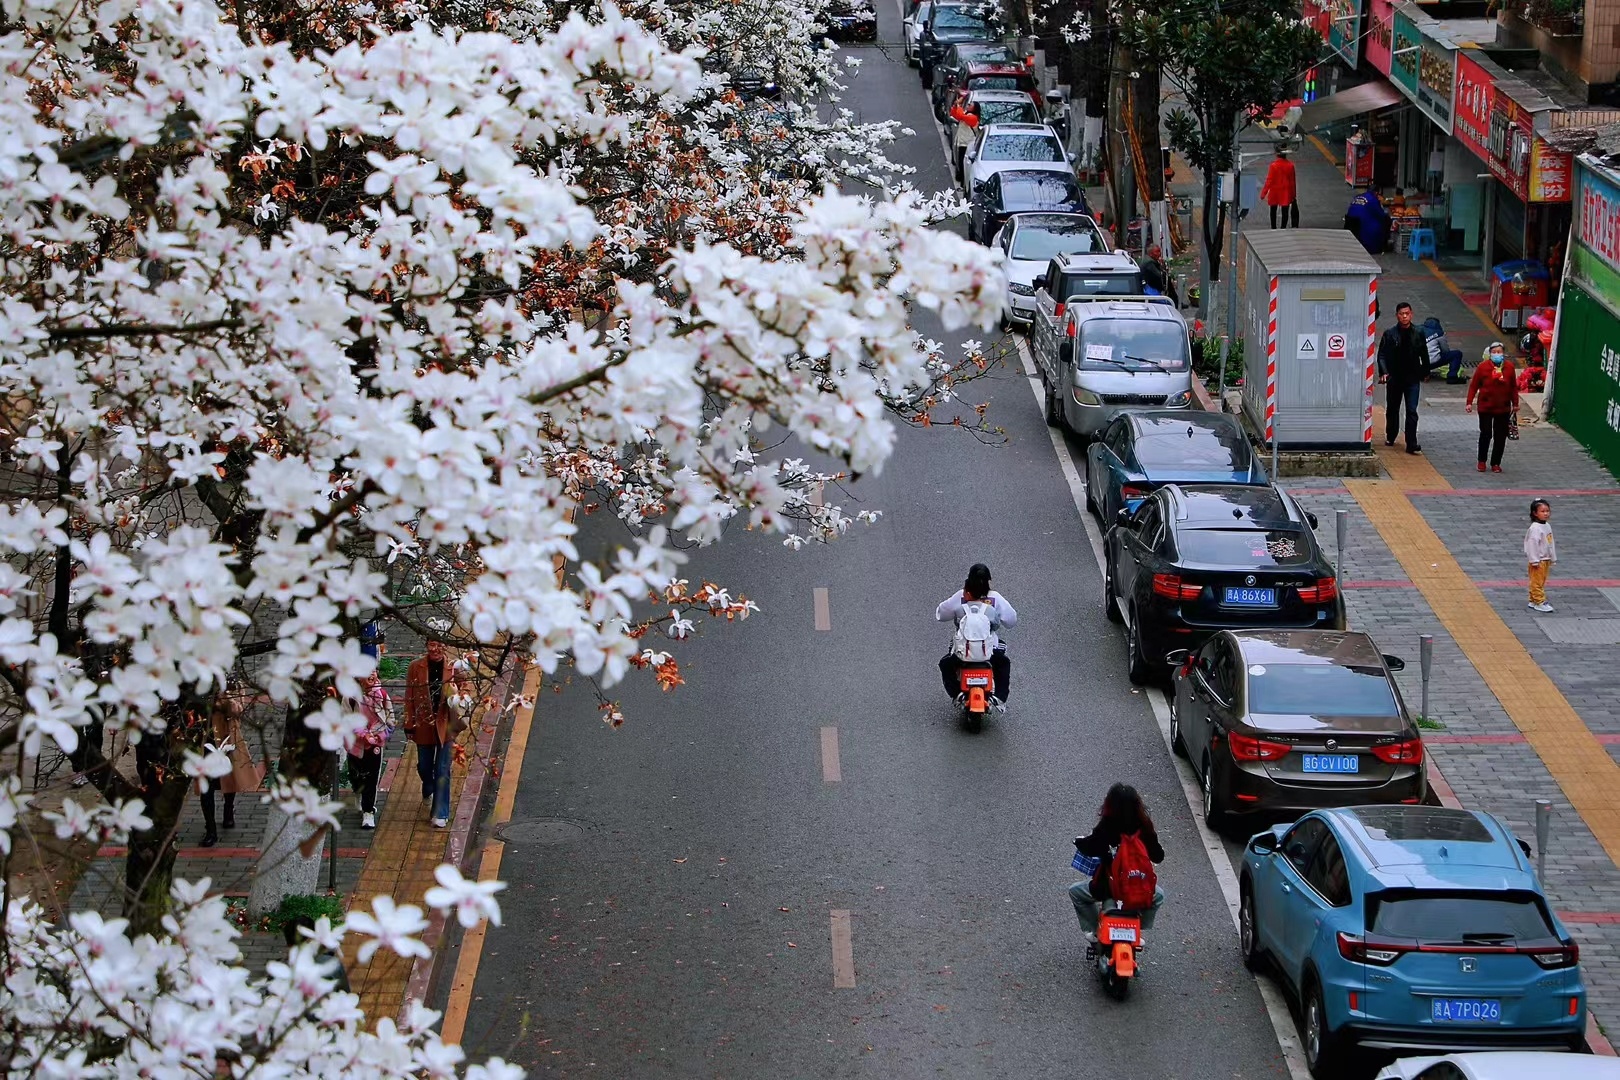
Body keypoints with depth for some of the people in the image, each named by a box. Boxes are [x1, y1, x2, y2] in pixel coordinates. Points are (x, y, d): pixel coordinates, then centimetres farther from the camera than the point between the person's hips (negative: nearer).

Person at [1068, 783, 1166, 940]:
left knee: (1075, 891, 27)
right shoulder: (1144, 827, -9)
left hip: (1107, 886, -2)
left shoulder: (1106, 827, -18)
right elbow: (1158, 856, 0)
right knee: (1158, 895, 38)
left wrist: (1079, 840, 5)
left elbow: (1089, 848, -16)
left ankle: (1095, 931, 25)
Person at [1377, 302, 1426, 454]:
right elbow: (1382, 355, -3)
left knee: (1412, 411, -7)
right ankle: (1390, 437, 36)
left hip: (1412, 378, -1)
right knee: (1392, 409, 16)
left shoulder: (1418, 334, 1)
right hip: (1394, 378, 1)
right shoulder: (1390, 334, -2)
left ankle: (1412, 444, -8)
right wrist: (1383, 372, -16)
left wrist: (1424, 373, 10)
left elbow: (1424, 356, 11)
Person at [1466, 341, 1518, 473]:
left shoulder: (1509, 367, 0)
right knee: (1485, 434, 0)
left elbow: (1514, 387, 9)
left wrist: (1515, 404, 11)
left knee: (1500, 437, 4)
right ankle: (1482, 461, 18)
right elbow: (1473, 385, -2)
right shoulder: (1483, 366, -6)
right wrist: (1469, 402, -6)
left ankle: (1496, 463, 14)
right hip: (1485, 407, -2)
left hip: (1503, 408, 2)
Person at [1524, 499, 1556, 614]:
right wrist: (1535, 561, -23)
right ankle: (1539, 602, -2)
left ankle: (1532, 601, 21)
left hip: (1546, 560, 9)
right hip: (1538, 561, -9)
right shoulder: (1535, 528, -18)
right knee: (1537, 582, -4)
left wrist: (1553, 559, 20)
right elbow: (1532, 544, -21)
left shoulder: (1547, 526, 10)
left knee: (1542, 582, 14)